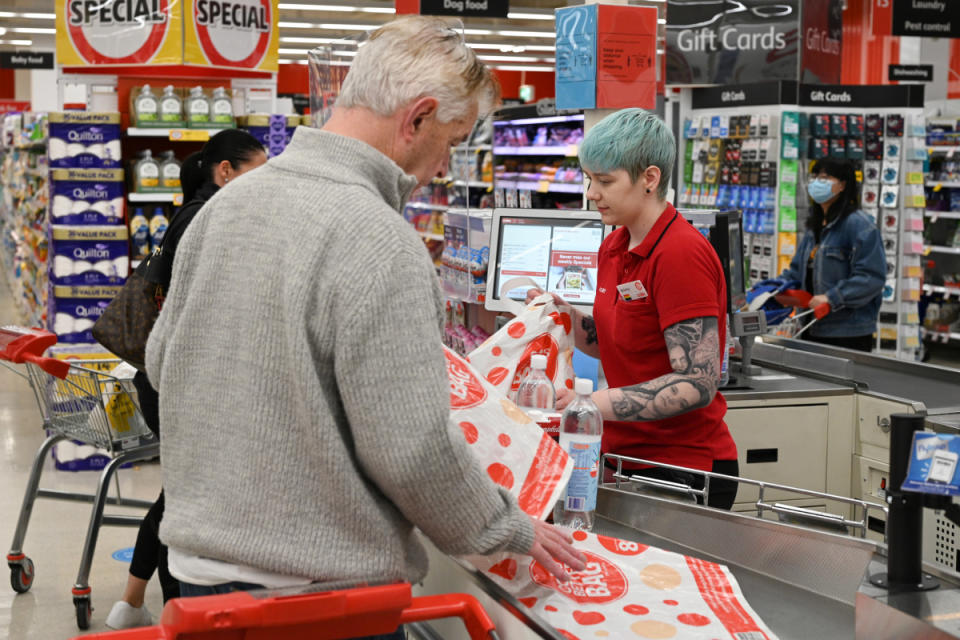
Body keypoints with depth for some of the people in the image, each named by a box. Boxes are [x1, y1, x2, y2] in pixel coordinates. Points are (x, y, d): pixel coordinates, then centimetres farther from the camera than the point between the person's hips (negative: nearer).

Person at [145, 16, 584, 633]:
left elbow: (163, 359, 13)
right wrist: (510, 529, -5)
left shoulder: (224, 203, 3)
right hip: (319, 586, -7)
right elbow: (413, 452, -21)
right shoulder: (379, 243, -22)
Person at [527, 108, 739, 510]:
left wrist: (591, 403, -31)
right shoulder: (613, 248, 9)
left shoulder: (681, 254, -18)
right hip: (624, 459, 8)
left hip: (680, 469, -8)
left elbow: (698, 383, -23)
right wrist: (567, 317, 0)